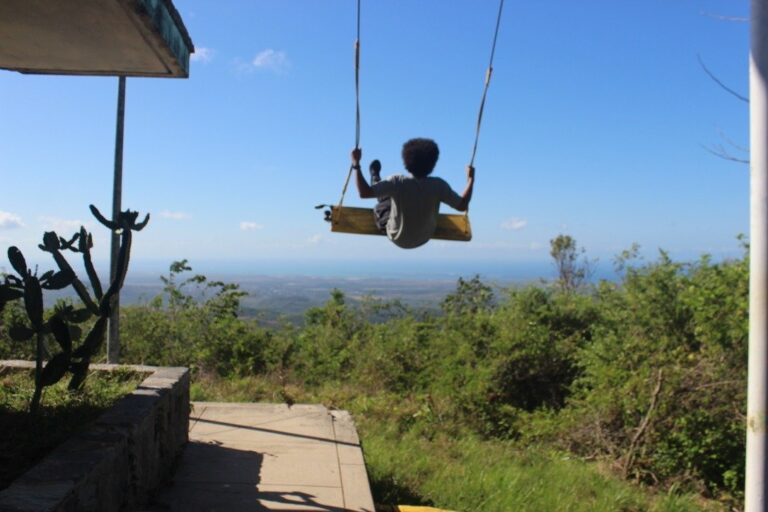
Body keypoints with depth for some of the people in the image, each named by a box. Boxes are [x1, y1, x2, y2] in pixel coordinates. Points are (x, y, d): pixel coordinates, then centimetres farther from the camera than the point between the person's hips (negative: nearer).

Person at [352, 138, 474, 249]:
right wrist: (470, 179, -5)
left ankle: (375, 176, 55)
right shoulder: (438, 185, -28)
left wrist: (356, 164, -25)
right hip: (424, 238, 2)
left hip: (397, 238, -2)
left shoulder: (398, 182, -34)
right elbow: (462, 206, -17)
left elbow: (364, 193, -33)